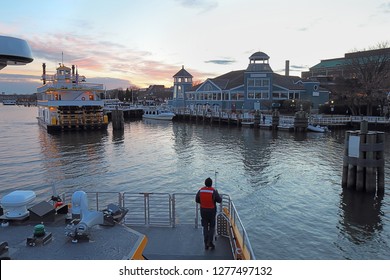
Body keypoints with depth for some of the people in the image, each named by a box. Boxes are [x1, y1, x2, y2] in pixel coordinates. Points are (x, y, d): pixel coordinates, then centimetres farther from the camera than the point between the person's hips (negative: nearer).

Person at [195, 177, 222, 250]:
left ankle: (206, 244, 18)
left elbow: (197, 200, 3)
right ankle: (210, 242, 4)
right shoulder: (214, 191, -18)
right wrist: (217, 193, 8)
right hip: (211, 211, -3)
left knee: (205, 227, 15)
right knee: (212, 227, 14)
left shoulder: (201, 190, -8)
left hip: (203, 210, 3)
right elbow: (219, 200, -8)